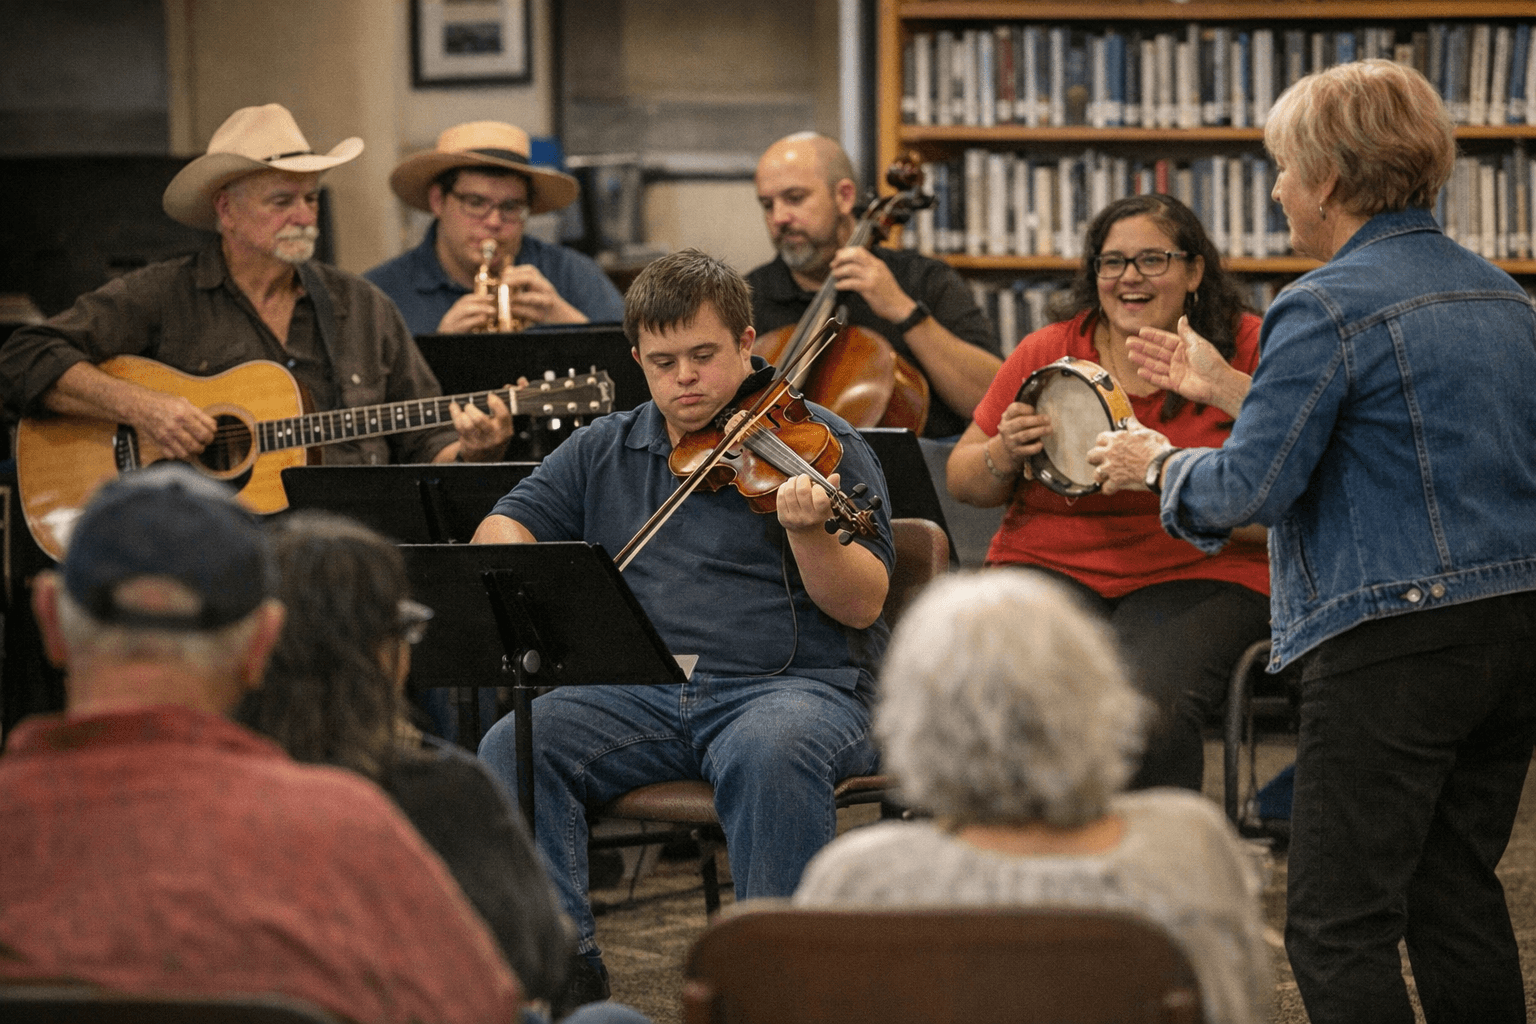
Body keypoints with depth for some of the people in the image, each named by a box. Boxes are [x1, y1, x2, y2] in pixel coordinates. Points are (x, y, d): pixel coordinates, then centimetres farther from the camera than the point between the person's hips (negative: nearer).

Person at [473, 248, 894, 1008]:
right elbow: (501, 530, 14)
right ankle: (564, 963, -16)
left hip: (792, 683, -4)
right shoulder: (602, 452, 17)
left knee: (771, 754, -38)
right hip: (638, 692, 4)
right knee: (513, 749, -22)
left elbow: (862, 606, -6)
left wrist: (810, 533, -27)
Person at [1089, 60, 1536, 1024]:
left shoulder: (1328, 306, -11)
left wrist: (1159, 462, 6)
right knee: (1459, 895, 15)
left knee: (1339, 924, -6)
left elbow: (1252, 487, -14)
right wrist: (1228, 387, 26)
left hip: (1397, 638, -9)